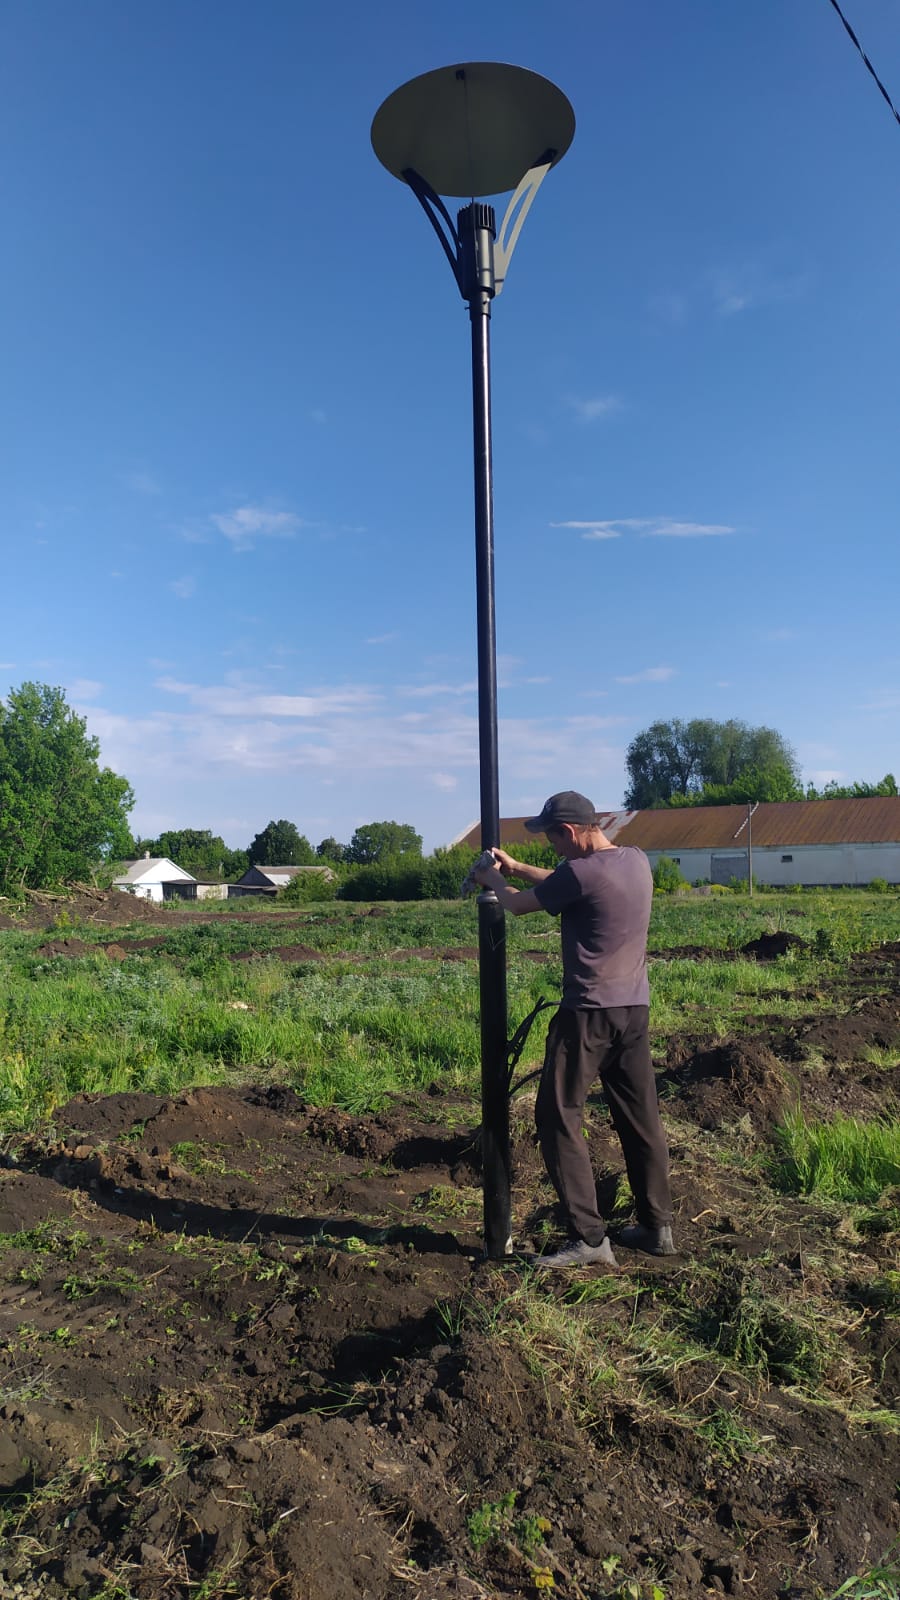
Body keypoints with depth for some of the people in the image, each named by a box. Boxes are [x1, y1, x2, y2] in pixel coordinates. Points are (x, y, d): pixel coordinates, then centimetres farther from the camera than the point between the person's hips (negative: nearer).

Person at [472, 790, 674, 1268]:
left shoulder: (581, 873, -18)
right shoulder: (637, 860, 7)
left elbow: (518, 904, -2)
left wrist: (492, 879, 17)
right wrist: (516, 867, 25)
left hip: (588, 1012, -8)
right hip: (635, 1008, 9)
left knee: (558, 1118, 0)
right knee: (640, 1119, 15)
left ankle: (589, 1238, 1)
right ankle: (657, 1227, 25)